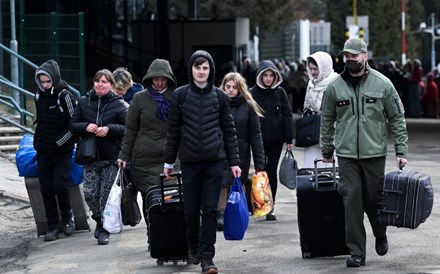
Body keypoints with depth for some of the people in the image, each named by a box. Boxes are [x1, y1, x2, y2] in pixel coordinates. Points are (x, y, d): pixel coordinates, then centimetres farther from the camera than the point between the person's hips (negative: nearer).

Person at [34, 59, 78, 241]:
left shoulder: (64, 95, -12)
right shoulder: (39, 95, 6)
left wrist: (58, 142, -13)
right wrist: (39, 142, 11)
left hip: (62, 151, -5)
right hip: (43, 151, 5)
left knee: (60, 186, -13)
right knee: (46, 189, 2)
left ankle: (67, 216, 12)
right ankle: (52, 225, 10)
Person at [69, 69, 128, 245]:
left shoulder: (119, 105, -3)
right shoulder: (84, 102, 6)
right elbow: (72, 125, 9)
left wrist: (109, 129, -20)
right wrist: (85, 127, -11)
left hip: (111, 158, -3)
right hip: (91, 156, 3)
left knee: (106, 195, -2)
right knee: (90, 194, -5)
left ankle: (104, 230, 12)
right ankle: (99, 219, 22)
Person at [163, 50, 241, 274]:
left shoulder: (219, 96, 3)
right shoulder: (180, 95, 2)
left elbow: (229, 130, 7)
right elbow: (173, 130, 6)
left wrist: (234, 162, 4)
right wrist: (169, 161, 6)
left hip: (214, 161, 0)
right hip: (189, 162, 0)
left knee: (210, 210, -4)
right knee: (191, 210, 5)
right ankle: (193, 247, 29)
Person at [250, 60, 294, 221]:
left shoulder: (280, 92, 3)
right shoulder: (253, 93, -3)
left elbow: (287, 115, 4)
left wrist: (289, 138, -1)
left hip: (276, 140, 2)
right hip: (259, 140, -2)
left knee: (272, 172, 5)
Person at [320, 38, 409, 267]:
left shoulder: (382, 84, -2)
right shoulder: (335, 87, 2)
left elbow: (397, 118, 3)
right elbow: (327, 120, 13)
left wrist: (401, 151, 0)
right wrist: (327, 150, 14)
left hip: (374, 153, -1)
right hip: (347, 155, 1)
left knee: (374, 199, 8)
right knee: (352, 202, -3)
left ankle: (380, 235, 37)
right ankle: (357, 252, 2)